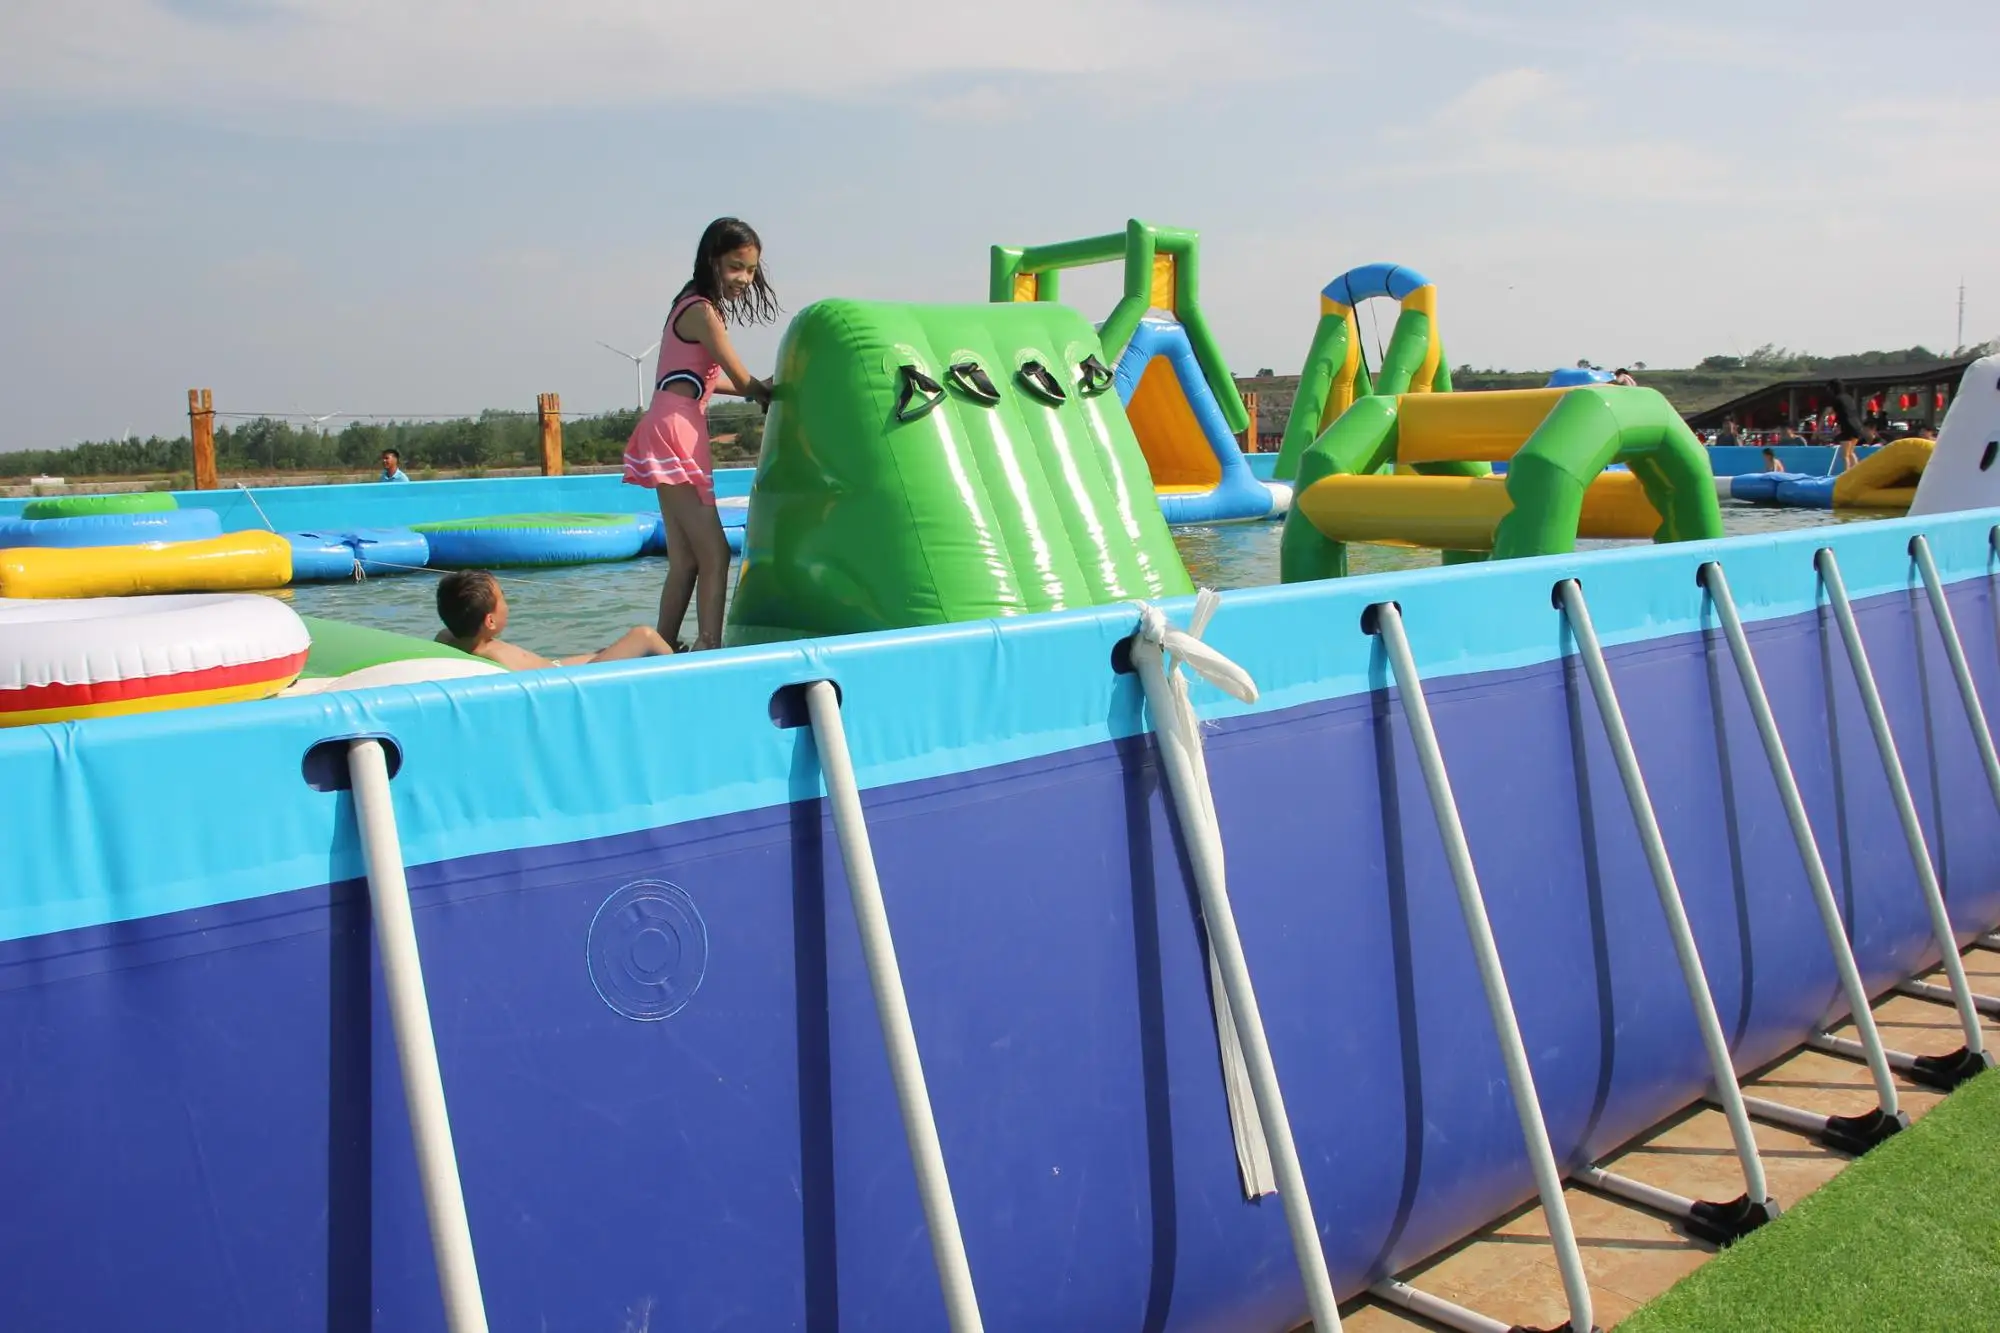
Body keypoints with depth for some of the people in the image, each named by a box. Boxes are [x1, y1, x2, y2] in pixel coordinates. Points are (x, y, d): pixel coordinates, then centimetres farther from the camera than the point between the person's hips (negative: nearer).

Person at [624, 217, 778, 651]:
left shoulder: (694, 305, 20)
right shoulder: (703, 311, -9)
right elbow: (743, 382, -8)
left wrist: (759, 390, 17)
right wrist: (773, 393, 11)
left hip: (678, 436, 10)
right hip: (673, 434, -10)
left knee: (685, 562, 9)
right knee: (714, 554, -13)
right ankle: (708, 647, -15)